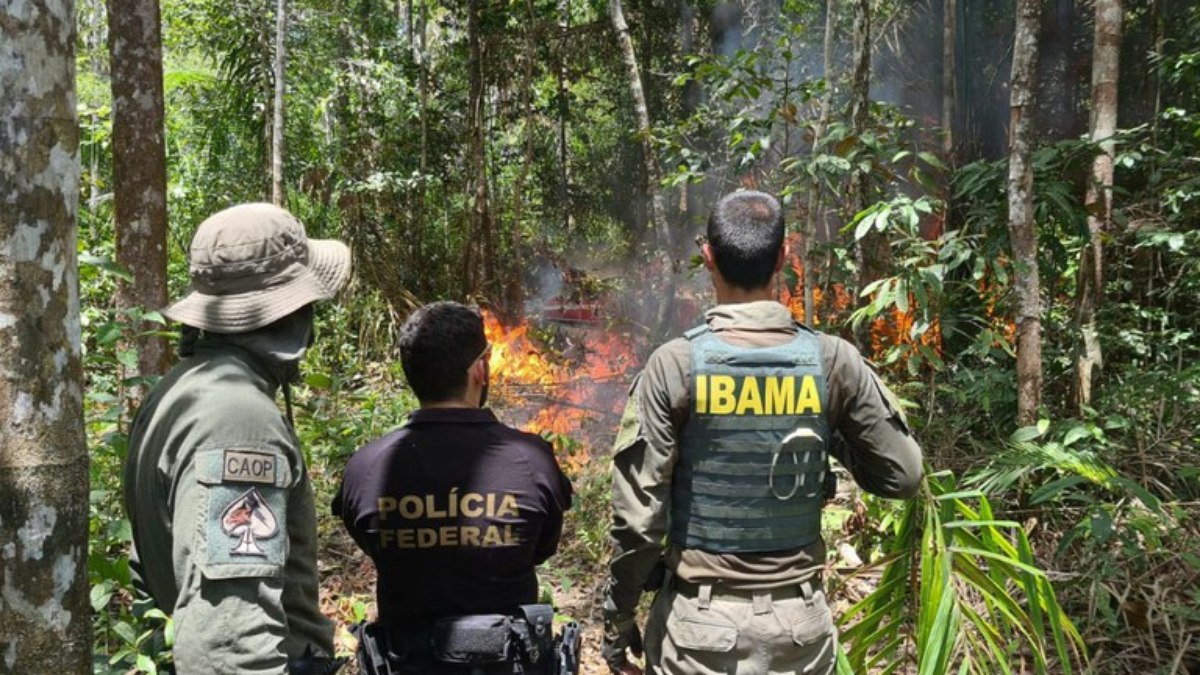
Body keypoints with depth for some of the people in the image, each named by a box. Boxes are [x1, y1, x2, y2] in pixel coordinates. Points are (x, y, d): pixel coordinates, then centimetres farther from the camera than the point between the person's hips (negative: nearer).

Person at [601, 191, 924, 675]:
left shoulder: (675, 365, -14)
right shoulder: (833, 362, -7)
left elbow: (638, 516, -12)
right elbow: (903, 476, 1)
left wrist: (618, 619, 0)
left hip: (700, 620, -2)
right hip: (799, 620, 2)